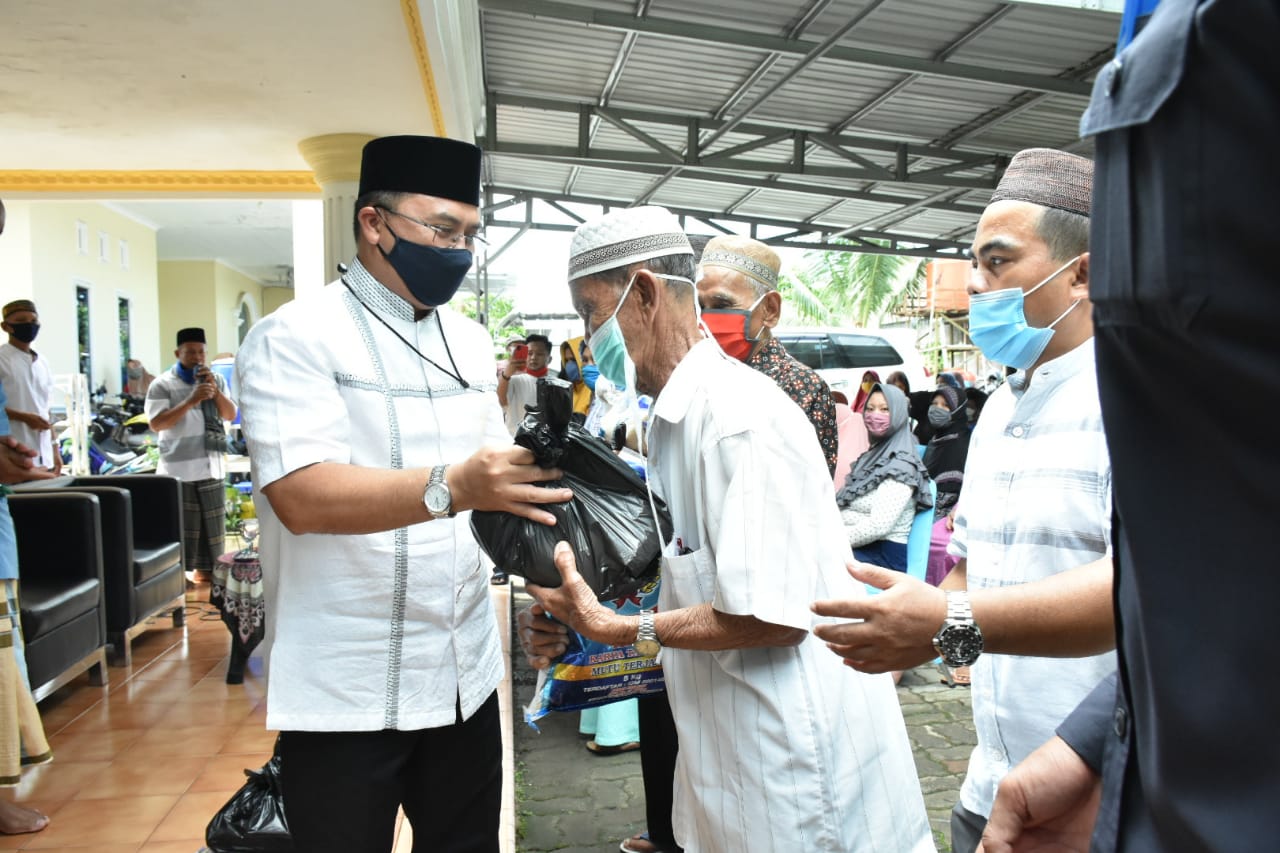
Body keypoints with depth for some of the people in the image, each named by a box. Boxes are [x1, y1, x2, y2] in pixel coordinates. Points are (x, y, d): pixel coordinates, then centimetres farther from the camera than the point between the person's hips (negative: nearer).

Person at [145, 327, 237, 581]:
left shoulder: (217, 380, 11)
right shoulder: (163, 385, -4)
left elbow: (231, 415, 6)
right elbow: (156, 424, -12)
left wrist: (214, 389, -10)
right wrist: (190, 401, -21)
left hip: (212, 468, 5)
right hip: (179, 470, -4)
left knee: (213, 526, 10)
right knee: (181, 528, -5)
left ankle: (207, 573, 20)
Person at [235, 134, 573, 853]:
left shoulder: (470, 341, 10)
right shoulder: (295, 337, -10)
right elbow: (301, 496, -23)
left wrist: (533, 474, -7)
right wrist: (454, 486, -36)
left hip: (464, 675, 6)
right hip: (347, 691, -5)